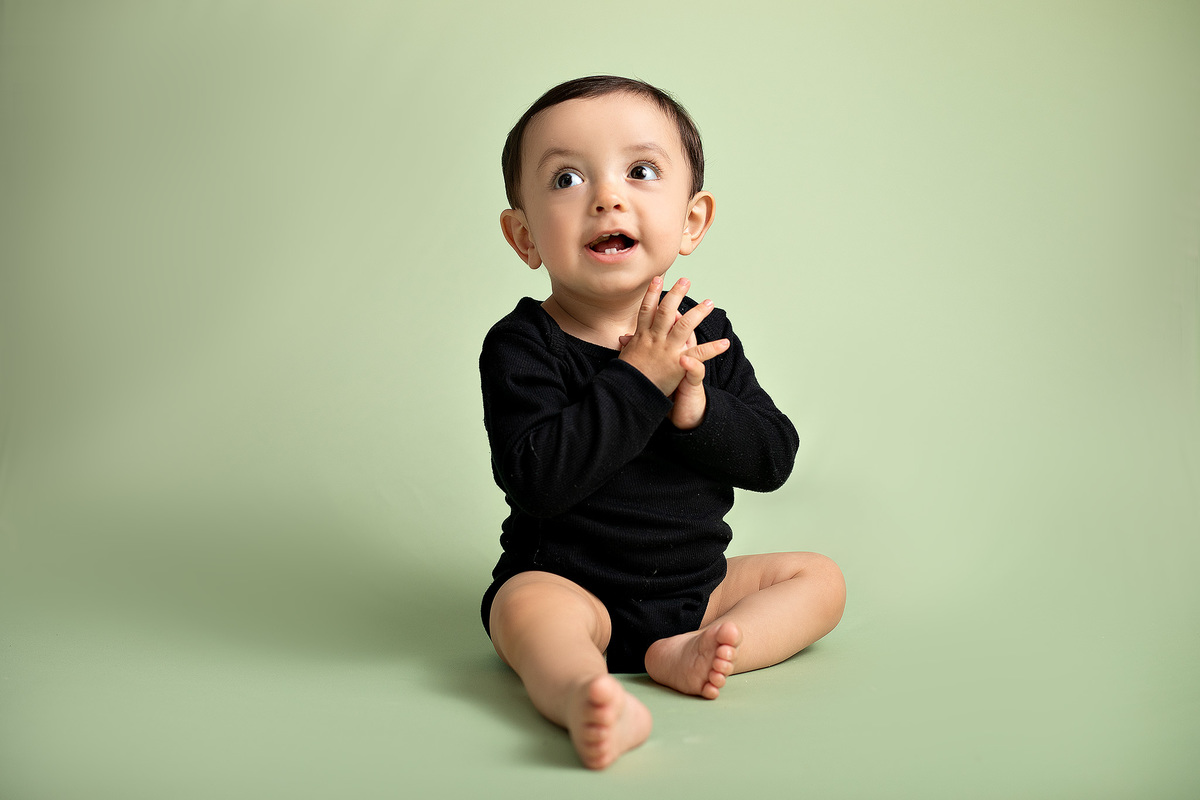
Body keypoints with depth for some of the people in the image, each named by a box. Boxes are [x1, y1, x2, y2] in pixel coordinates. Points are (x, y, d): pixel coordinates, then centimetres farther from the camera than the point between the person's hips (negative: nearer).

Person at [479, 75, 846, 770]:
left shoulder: (704, 333, 0)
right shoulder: (523, 346, -14)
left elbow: (775, 457, -2)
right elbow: (535, 478, -27)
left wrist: (696, 406, -22)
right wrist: (638, 381, -28)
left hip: (696, 584, 6)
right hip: (568, 581, -5)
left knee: (820, 577, 2)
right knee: (528, 608, -33)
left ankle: (688, 653, -21)